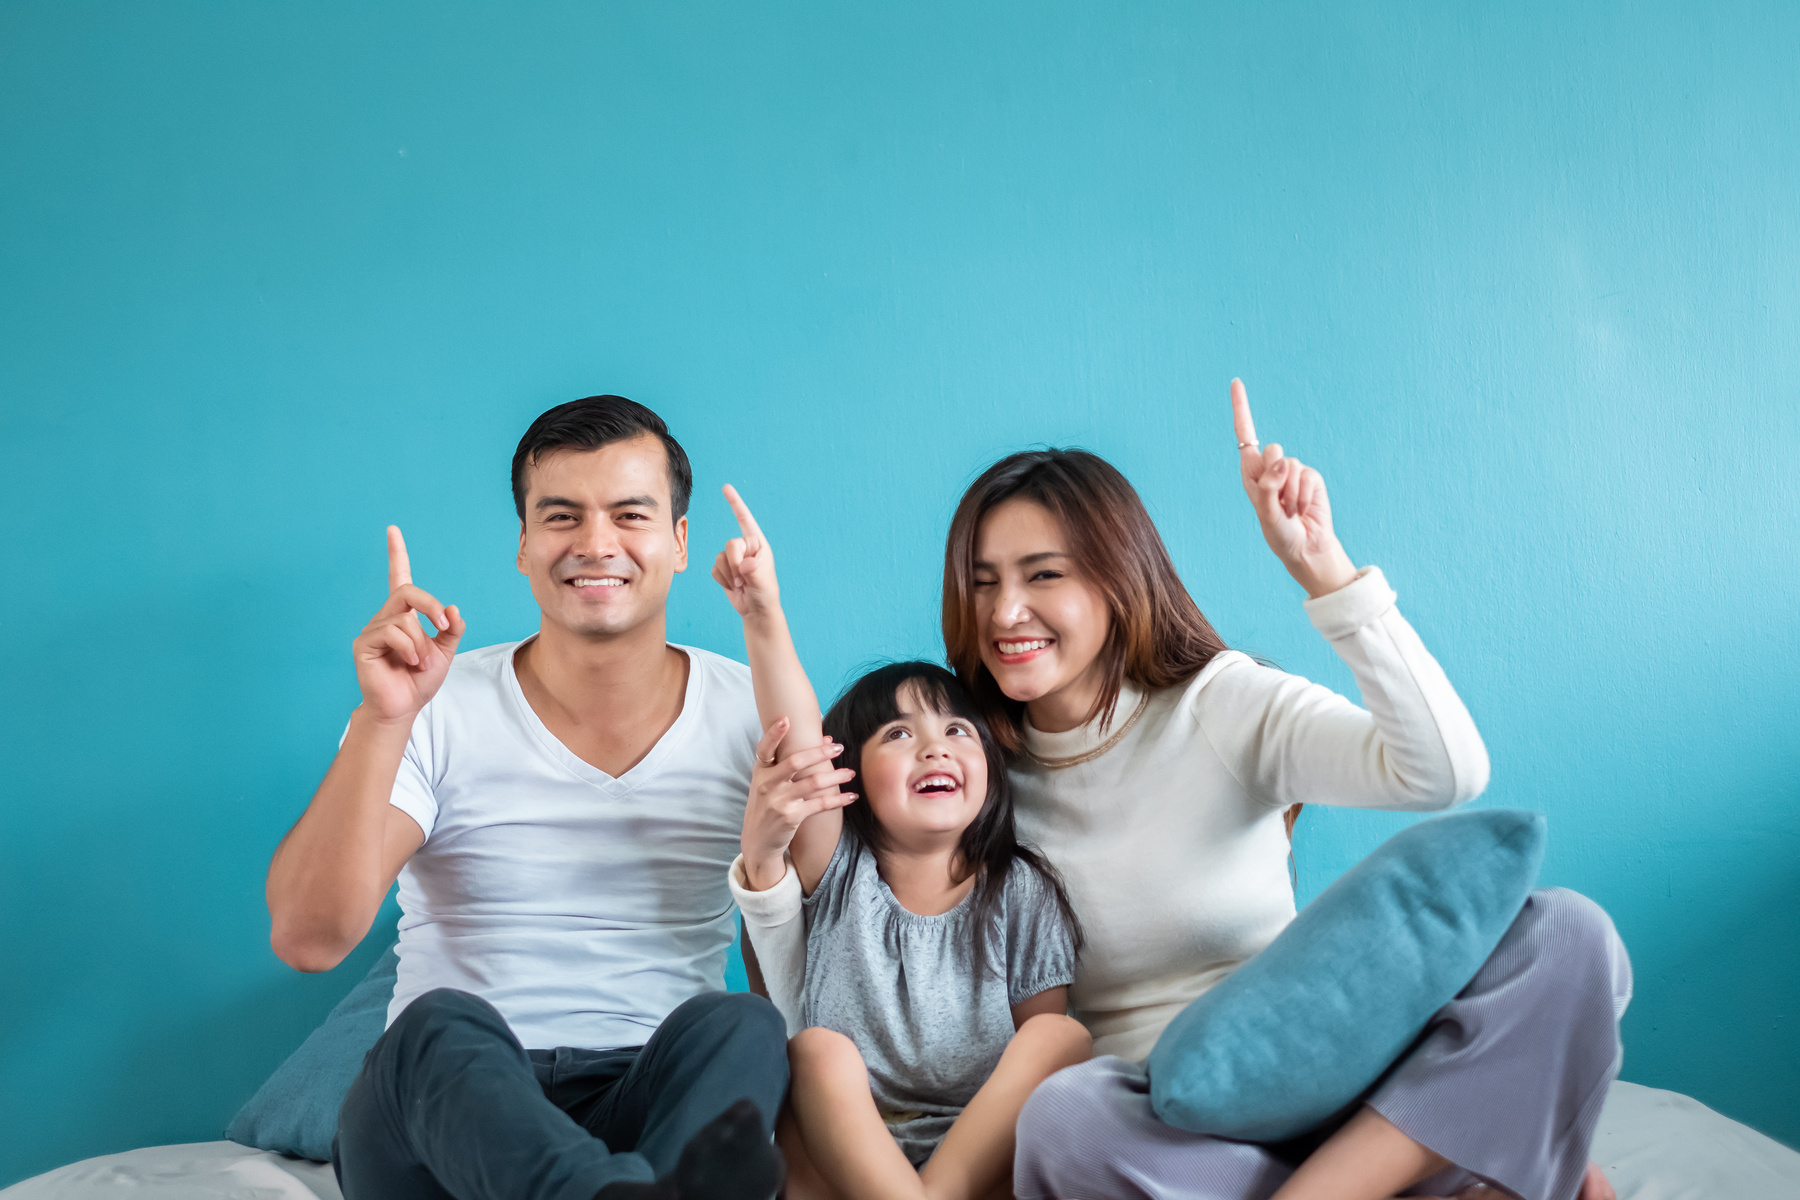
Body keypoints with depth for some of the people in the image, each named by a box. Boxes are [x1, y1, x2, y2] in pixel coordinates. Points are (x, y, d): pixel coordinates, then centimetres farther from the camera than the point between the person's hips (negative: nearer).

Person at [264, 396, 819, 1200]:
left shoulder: (755, 712, 5)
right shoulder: (437, 714, 0)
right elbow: (309, 939, -11)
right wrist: (383, 720, -22)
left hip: (659, 1104, 1)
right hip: (442, 1106, -1)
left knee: (740, 1025, -30)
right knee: (443, 1025, -33)